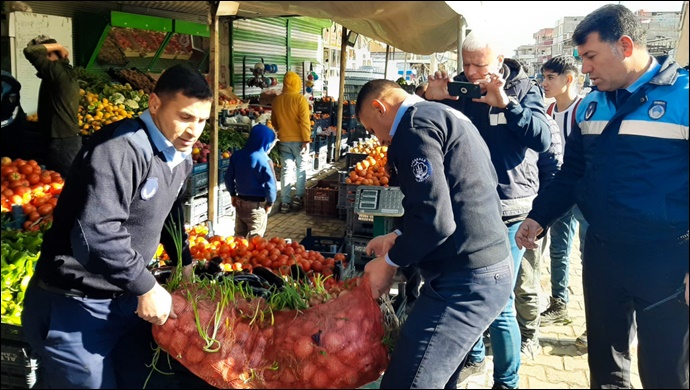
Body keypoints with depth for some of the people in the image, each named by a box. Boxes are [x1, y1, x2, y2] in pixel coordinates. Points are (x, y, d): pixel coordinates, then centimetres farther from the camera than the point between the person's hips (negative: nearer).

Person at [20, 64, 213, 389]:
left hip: (127, 299, 8)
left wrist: (185, 262, 22)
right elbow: (95, 234, -34)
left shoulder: (180, 156, 5)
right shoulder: (121, 149, -25)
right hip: (75, 305, -8)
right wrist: (147, 288, -25)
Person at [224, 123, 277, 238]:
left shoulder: (237, 155, -1)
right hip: (257, 205, -6)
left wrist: (233, 194, 18)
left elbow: (229, 177, 6)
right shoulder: (264, 161, -20)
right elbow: (270, 184, -19)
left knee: (239, 236, 20)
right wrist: (270, 203, -4)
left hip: (239, 202, 6)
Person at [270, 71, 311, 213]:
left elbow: (274, 122, 14)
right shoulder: (300, 99, -12)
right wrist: (306, 140, -13)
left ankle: (285, 203, 6)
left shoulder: (276, 100, 3)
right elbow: (305, 121, -17)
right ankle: (298, 199, 12)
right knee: (301, 169, 11)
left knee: (286, 170, 6)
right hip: (299, 140, -4)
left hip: (284, 140, 4)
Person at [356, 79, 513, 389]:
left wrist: (390, 261, -5)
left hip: (465, 282, -10)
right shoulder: (447, 116, 19)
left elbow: (435, 220, -21)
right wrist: (398, 238, 22)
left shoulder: (415, 123, -12)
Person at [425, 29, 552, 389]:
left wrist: (504, 103, -26)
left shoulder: (523, 90, -3)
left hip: (507, 211, -4)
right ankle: (473, 357, 38)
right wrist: (430, 101, -12)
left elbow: (542, 139, -17)